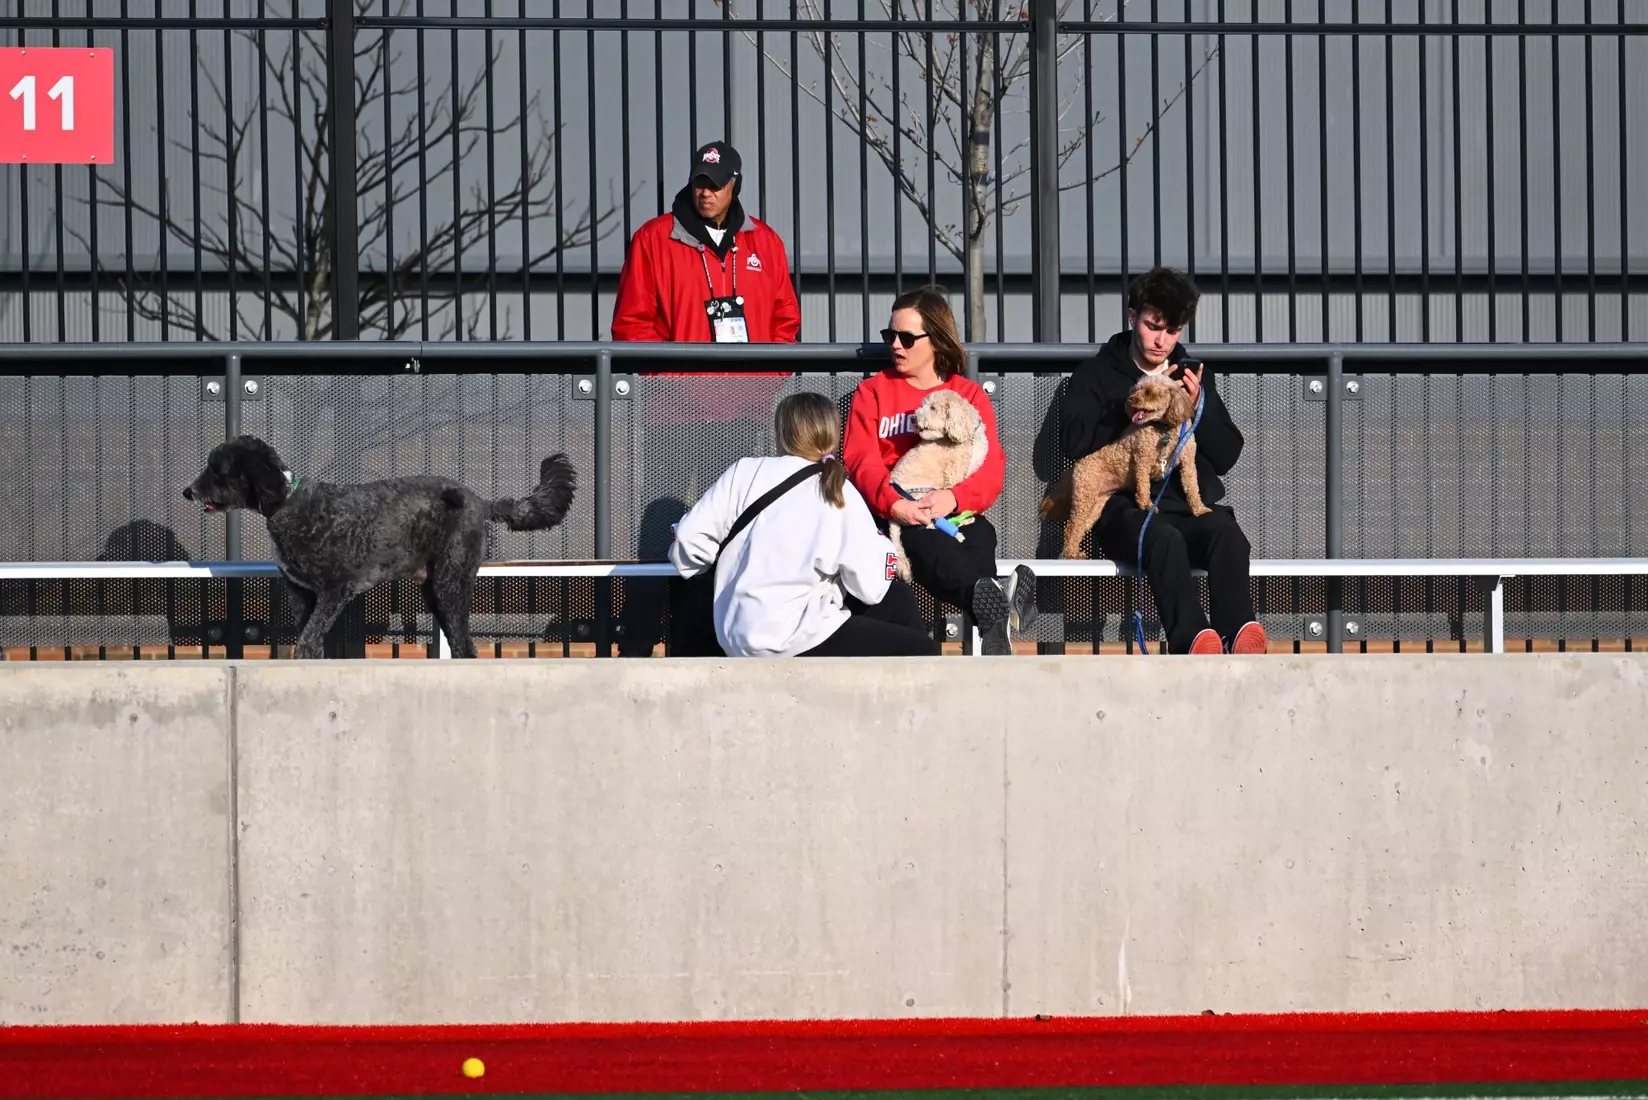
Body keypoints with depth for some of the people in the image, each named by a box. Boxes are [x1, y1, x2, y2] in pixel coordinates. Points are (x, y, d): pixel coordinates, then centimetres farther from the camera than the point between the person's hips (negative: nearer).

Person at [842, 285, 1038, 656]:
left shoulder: (970, 395, 18)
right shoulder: (873, 391, 19)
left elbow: (991, 467, 3)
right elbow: (861, 460, 3)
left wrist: (955, 497, -21)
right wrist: (893, 504, -20)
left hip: (958, 512, 2)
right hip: (896, 517, -2)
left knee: (980, 537, -37)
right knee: (925, 541, -39)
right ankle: (993, 599, -70)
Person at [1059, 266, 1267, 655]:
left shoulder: (1194, 375, 23)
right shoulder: (1096, 375, 15)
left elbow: (1226, 457, 17)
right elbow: (1075, 441, -2)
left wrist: (1200, 405, 0)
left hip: (1190, 503, 3)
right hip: (1125, 506, -3)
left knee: (1225, 532, -34)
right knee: (1164, 538, -38)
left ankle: (1239, 633, -53)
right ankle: (1192, 638, -59)